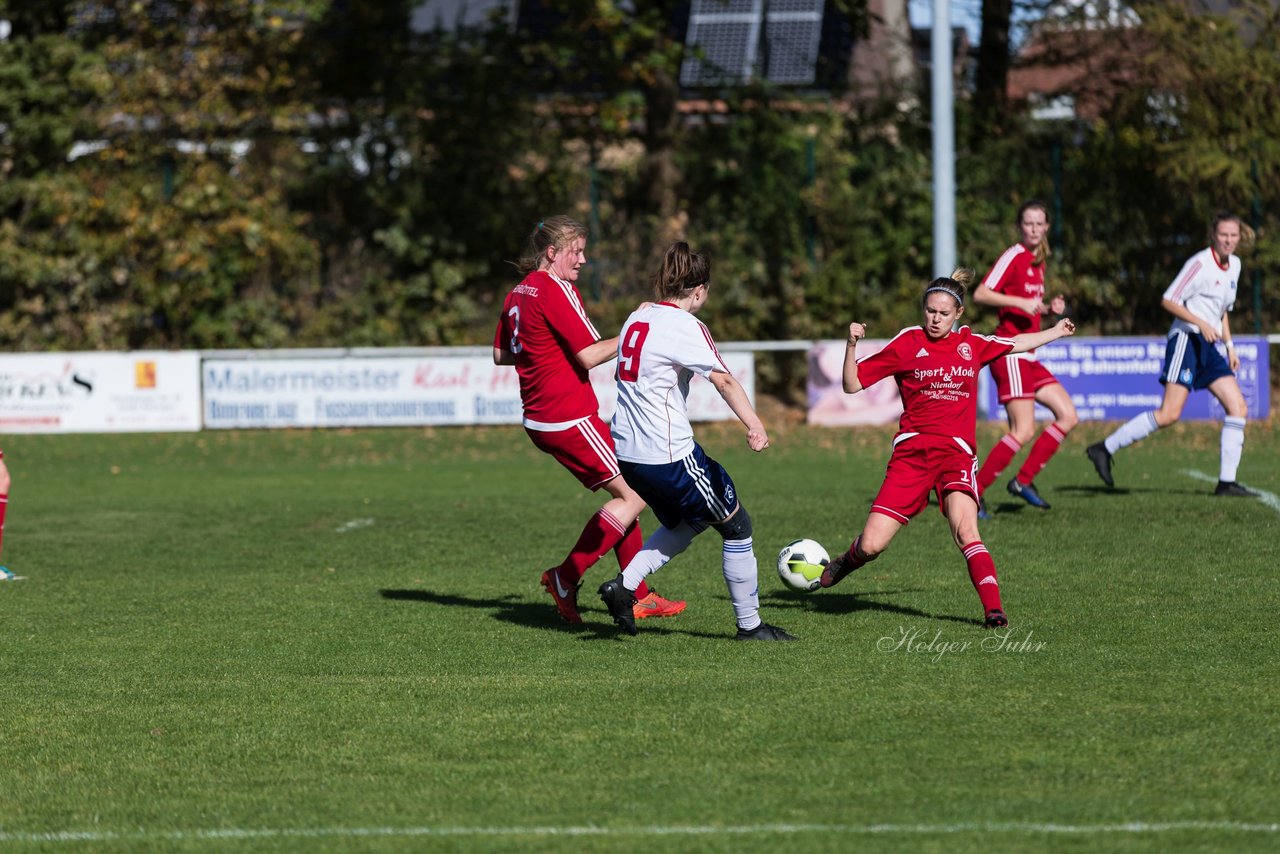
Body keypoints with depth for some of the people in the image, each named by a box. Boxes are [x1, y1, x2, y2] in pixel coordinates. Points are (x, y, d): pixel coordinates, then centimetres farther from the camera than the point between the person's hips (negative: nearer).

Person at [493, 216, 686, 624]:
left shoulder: (518, 293, 13)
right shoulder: (557, 291, -15)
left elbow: (500, 354, 22)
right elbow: (589, 355, -19)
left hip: (539, 419, 10)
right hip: (571, 418, -10)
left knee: (625, 494, 13)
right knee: (634, 495, -4)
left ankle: (637, 596, 12)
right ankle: (565, 577, -4)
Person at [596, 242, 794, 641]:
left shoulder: (636, 319, 10)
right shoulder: (685, 327, -14)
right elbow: (724, 380, -26)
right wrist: (755, 426, -35)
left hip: (626, 452, 8)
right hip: (669, 454, -8)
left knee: (684, 524, 27)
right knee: (736, 525, 7)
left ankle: (624, 585, 10)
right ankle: (750, 624, 11)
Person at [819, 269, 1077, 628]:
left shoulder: (971, 343, 12)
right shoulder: (907, 343, 3)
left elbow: (1017, 344, 32)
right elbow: (853, 384, 4)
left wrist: (1056, 331, 40)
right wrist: (851, 346, -11)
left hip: (957, 453, 1)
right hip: (912, 451, -1)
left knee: (964, 528, -27)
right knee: (871, 545, -7)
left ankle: (993, 608, -29)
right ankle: (848, 560, 28)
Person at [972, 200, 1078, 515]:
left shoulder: (1037, 262, 16)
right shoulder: (1014, 256, -10)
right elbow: (980, 294, -17)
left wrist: (1049, 308, 7)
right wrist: (1021, 302, -25)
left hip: (1027, 356, 9)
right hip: (1010, 352, -9)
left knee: (1068, 416, 5)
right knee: (1023, 431, -15)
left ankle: (1023, 480, 10)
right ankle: (972, 492, -9)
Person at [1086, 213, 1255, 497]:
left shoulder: (1234, 265, 16)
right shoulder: (1201, 263, -10)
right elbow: (1168, 300, -12)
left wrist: (1229, 345, 19)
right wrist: (1200, 323, -20)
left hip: (1209, 346, 8)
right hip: (1186, 339, -8)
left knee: (1238, 407, -3)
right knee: (1169, 414, -18)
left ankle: (1226, 482, -1)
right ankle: (1105, 449, -10)